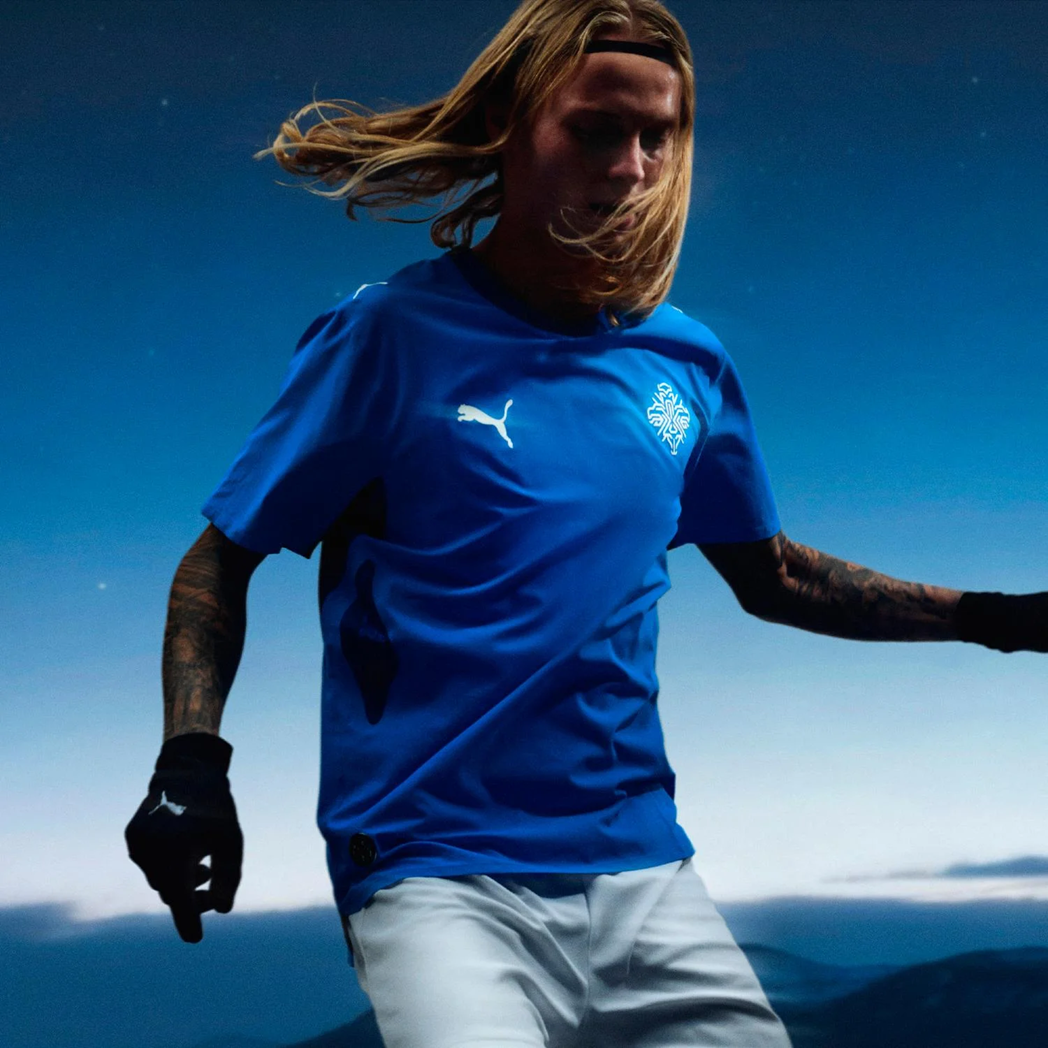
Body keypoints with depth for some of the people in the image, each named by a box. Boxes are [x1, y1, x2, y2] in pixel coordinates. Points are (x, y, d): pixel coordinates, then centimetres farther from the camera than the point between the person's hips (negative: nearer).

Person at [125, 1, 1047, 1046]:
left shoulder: (688, 364, 8)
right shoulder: (392, 334, -4)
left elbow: (769, 575, 21)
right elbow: (219, 562, 0)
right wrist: (190, 760, -15)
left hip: (642, 871, 5)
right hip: (435, 873, -4)